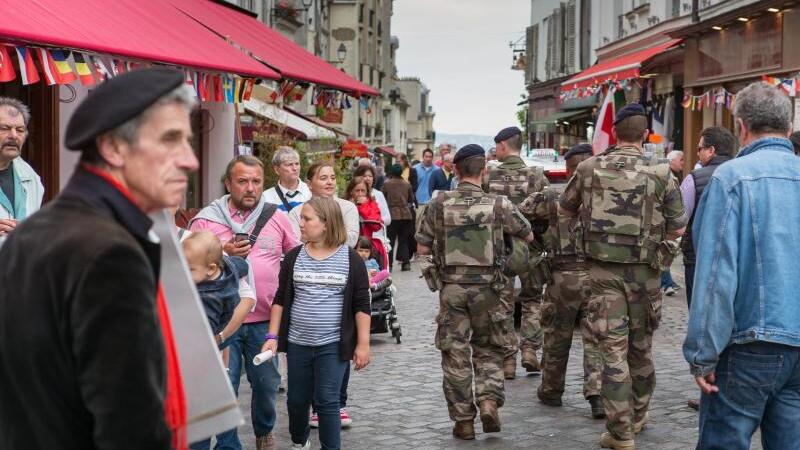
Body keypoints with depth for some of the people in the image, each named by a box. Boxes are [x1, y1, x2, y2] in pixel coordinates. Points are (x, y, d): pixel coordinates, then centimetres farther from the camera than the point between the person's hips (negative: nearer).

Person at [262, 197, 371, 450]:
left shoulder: (350, 259, -5)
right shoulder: (294, 257, 3)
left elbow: (361, 305, -3)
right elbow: (280, 300, 7)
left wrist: (363, 344, -7)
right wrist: (272, 337, 0)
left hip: (333, 345, -3)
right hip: (297, 343, 4)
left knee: (327, 401, -4)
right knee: (296, 400, 14)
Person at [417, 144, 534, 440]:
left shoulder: (439, 204, -5)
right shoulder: (498, 205, -6)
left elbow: (422, 248, 1)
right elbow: (528, 236, 8)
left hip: (451, 288, 0)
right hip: (487, 289, 0)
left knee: (455, 355, 8)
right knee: (488, 349, 17)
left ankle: (463, 421, 10)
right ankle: (489, 400, -2)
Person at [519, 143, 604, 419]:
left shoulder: (553, 197, -5)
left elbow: (521, 212, 3)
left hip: (564, 275, -1)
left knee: (556, 337, 13)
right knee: (596, 338, 4)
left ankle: (551, 391, 26)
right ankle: (597, 394, -5)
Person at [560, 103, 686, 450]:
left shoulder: (589, 168, -2)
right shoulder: (661, 173, -6)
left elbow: (566, 210, 13)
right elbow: (678, 228, -3)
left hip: (604, 268, 0)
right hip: (644, 269, 0)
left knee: (613, 349, 1)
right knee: (641, 347, 16)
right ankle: (638, 416, 33)